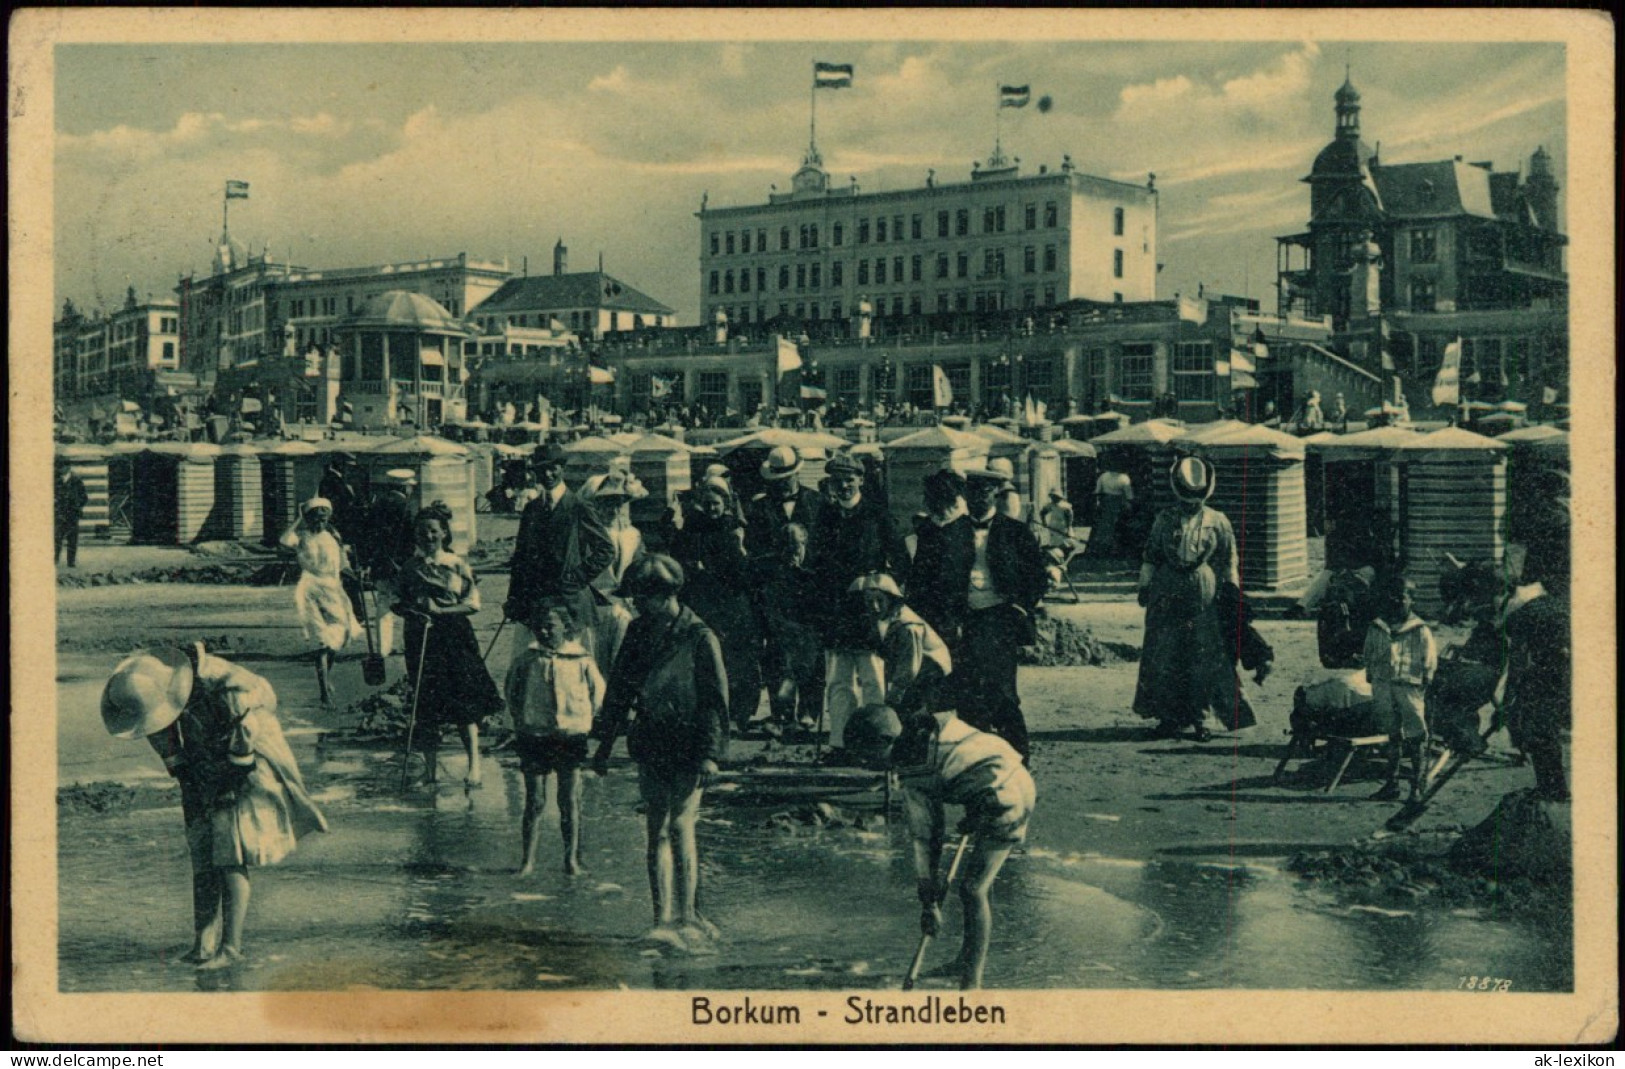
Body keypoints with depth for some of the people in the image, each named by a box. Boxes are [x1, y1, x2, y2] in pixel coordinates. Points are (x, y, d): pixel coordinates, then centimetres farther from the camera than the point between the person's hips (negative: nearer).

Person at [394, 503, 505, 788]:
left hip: (455, 637, -2)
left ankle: (474, 766, -8)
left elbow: (473, 602, -2)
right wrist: (413, 611, -10)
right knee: (425, 705, 1)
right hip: (421, 639, 2)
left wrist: (439, 610, -12)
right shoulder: (410, 569, 9)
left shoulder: (459, 565, 3)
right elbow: (398, 602, 12)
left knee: (464, 704, -10)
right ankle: (431, 767, 12)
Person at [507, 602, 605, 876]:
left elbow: (598, 690, 13)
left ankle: (572, 859, 9)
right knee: (534, 801, 3)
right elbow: (511, 690, 18)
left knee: (570, 801, 2)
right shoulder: (528, 660, 2)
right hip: (534, 737, 1)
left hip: (570, 737, -1)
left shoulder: (581, 660, -1)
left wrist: (583, 719, 10)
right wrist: (521, 719, 14)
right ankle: (528, 860, 7)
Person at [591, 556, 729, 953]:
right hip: (652, 746, 6)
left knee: (680, 824, -14)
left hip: (688, 748, -6)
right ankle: (665, 918, 6)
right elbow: (619, 690, 16)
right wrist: (604, 745, 16)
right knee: (657, 832, 4)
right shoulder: (639, 633, 9)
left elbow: (715, 698, -8)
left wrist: (710, 752, -16)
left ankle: (687, 918, -11)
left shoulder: (699, 637, -7)